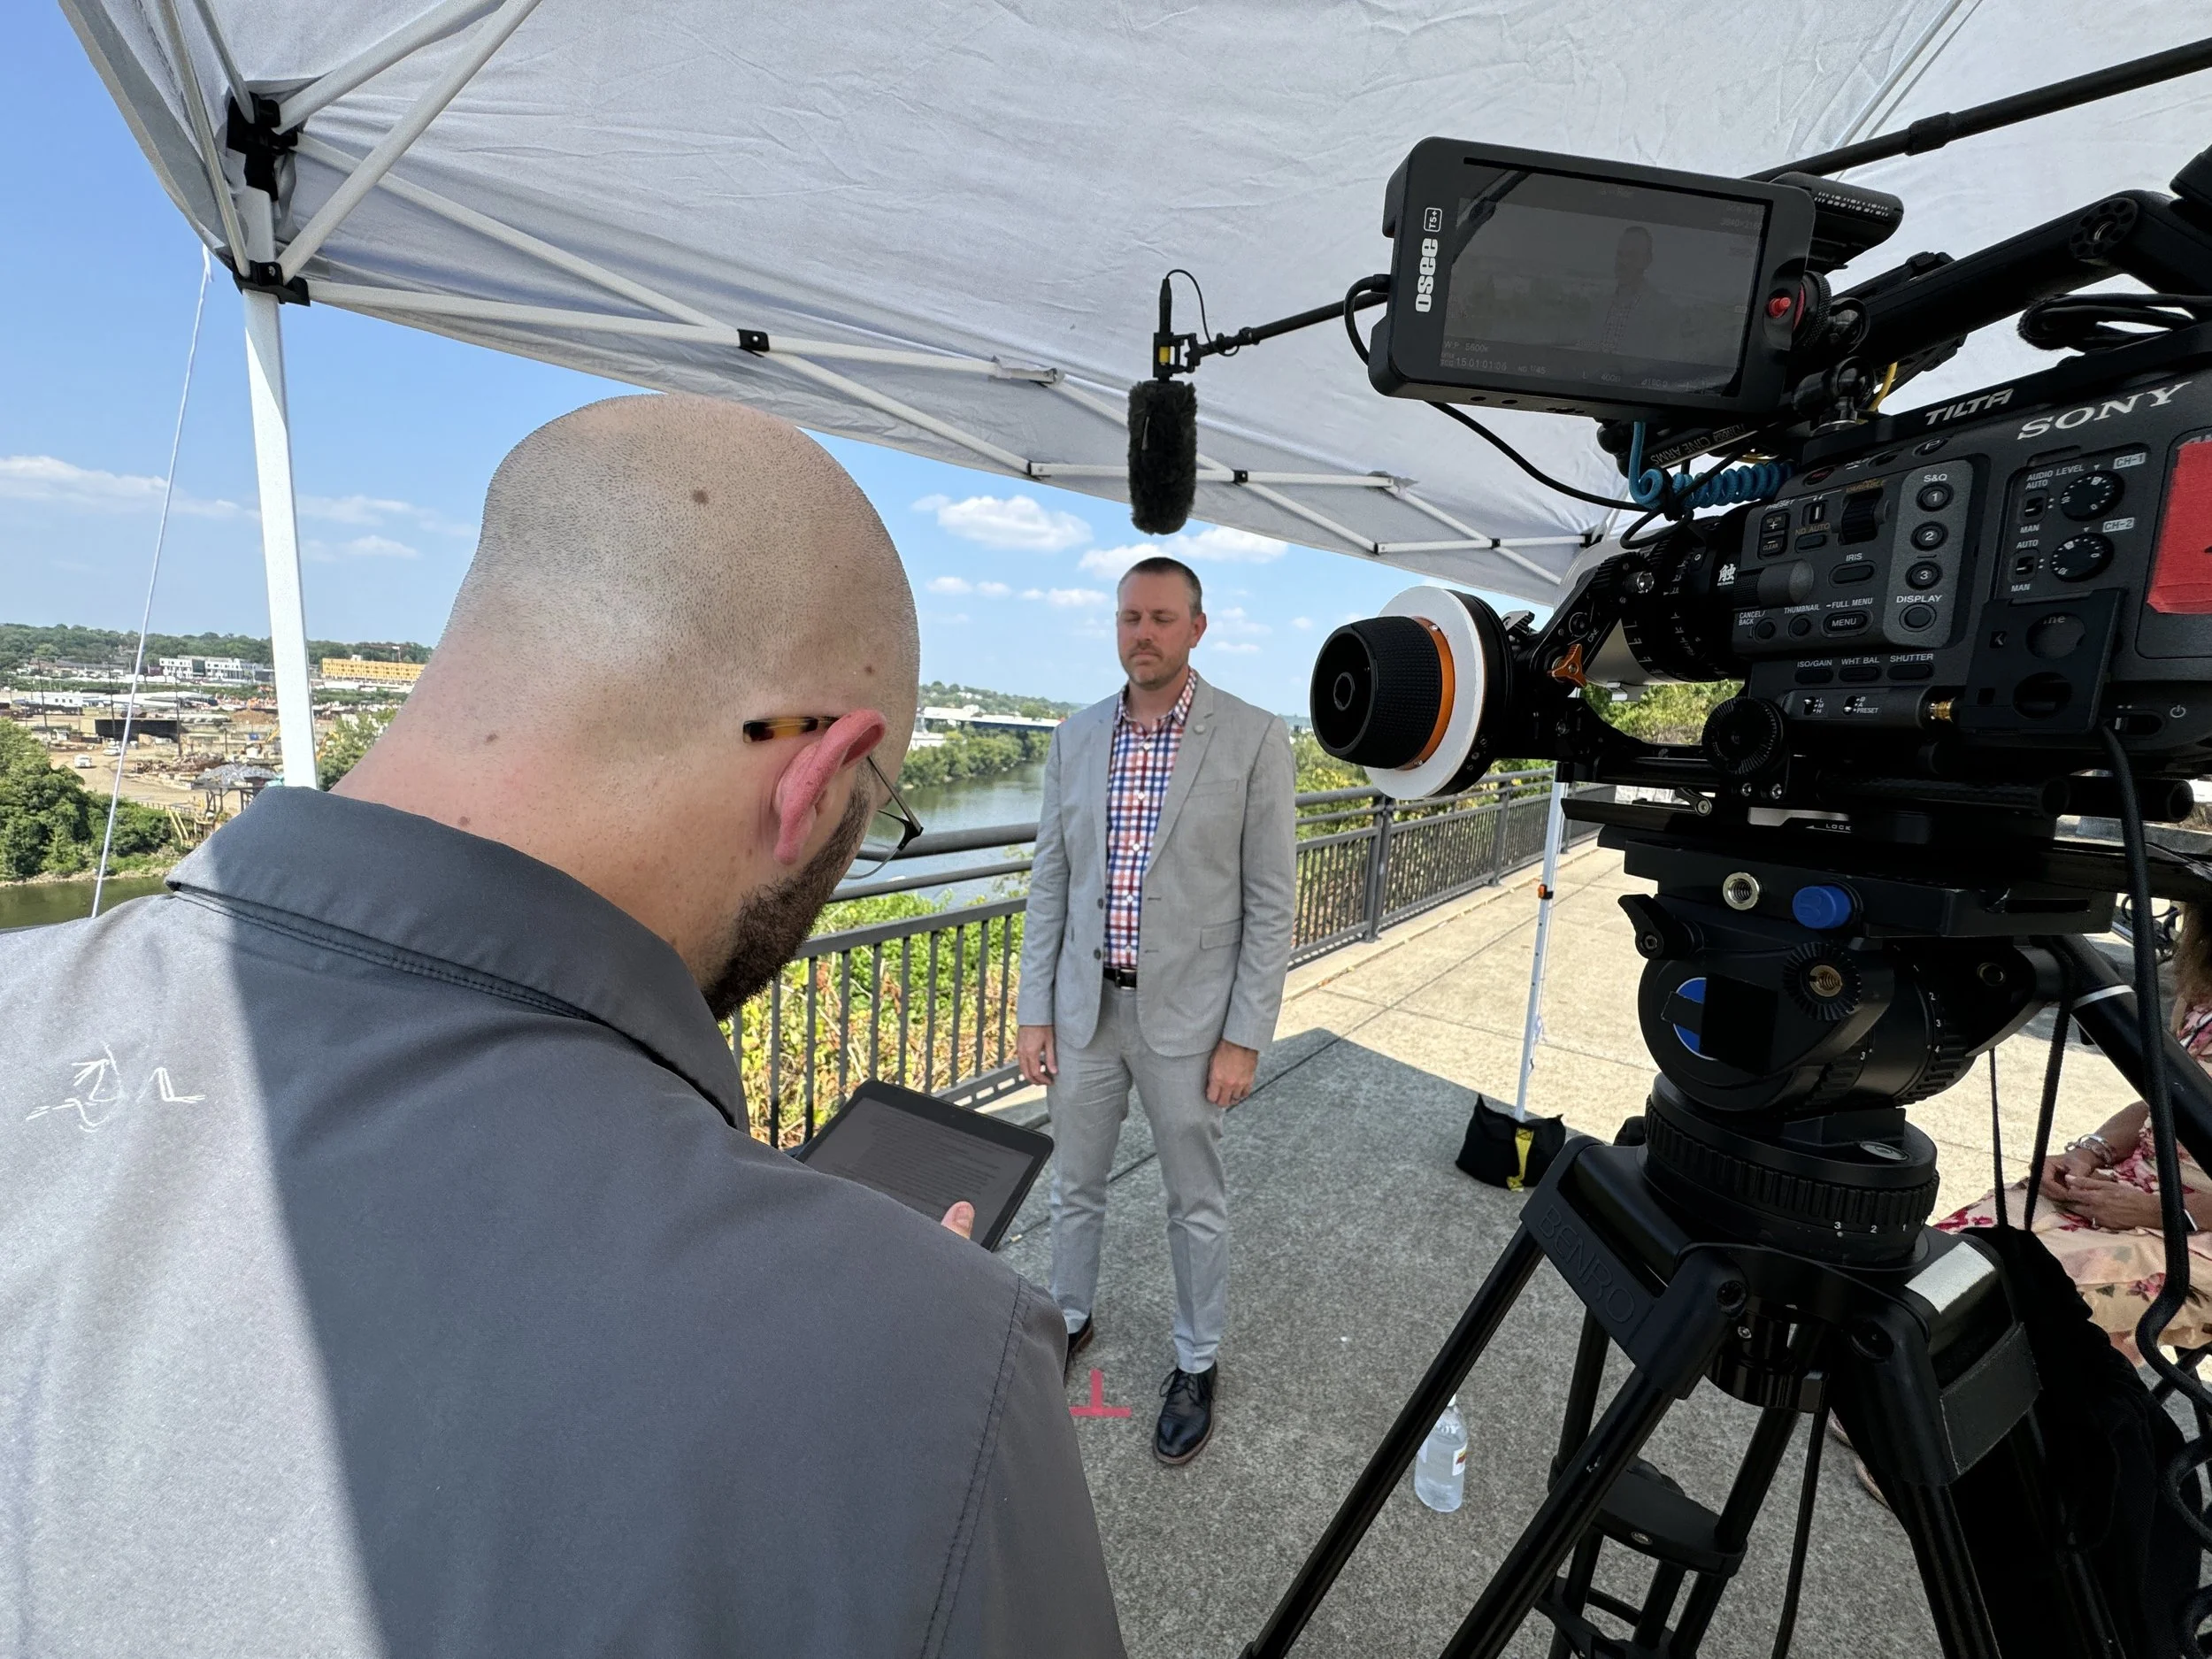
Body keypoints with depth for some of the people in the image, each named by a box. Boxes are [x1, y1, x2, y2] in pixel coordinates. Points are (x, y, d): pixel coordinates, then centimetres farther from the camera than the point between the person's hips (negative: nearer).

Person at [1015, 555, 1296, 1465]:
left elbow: (1271, 901, -9)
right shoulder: (1075, 737, 2)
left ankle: (1196, 1362, 39)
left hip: (1186, 1013, -3)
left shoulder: (1254, 739, -10)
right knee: (1074, 1186, 20)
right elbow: (1049, 882, 5)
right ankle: (1069, 1318, 46)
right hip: (1085, 1006, 4)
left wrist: (1244, 1037, -10)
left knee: (1196, 1204, 15)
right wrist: (1033, 1012, 3)